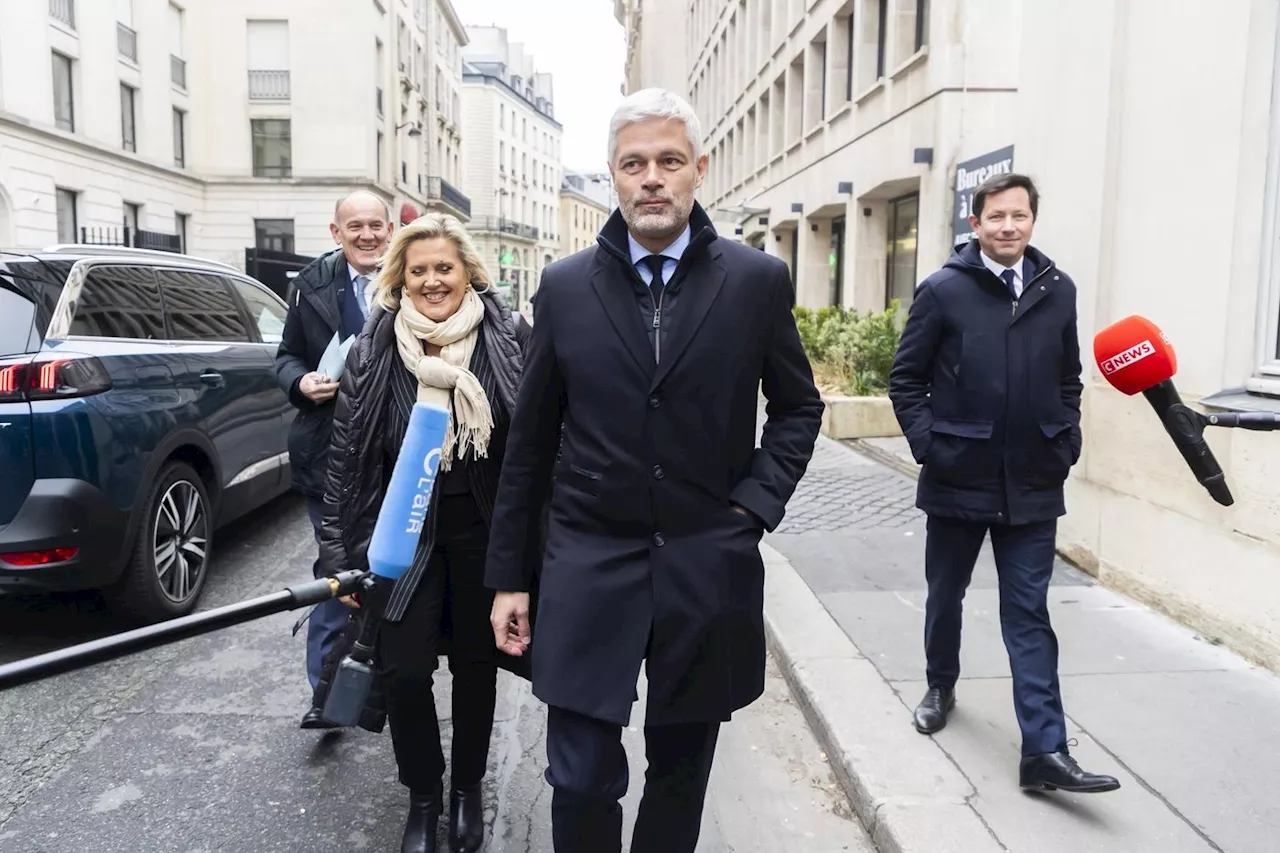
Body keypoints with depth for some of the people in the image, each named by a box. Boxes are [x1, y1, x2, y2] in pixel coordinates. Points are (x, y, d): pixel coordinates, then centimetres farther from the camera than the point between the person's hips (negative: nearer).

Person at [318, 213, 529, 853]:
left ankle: (467, 789, 36)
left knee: (476, 664, 12)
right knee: (403, 669, -4)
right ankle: (422, 797, 24)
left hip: (486, 533, 0)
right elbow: (347, 457, -1)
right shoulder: (373, 352, -5)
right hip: (406, 533, 0)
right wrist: (340, 555, -1)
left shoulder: (507, 339, -7)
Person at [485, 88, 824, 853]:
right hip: (589, 565, 0)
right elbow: (531, 443, 4)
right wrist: (509, 575, 5)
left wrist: (754, 502, -5)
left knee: (680, 776, 16)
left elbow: (799, 408, 10)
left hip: (709, 568, 0)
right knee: (581, 783, 4)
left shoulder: (758, 280, -1)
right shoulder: (565, 287, 1)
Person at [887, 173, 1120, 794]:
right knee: (945, 596, 16)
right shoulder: (943, 289, -5)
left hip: (1033, 485, 2)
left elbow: (1068, 380, 13)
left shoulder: (1058, 290, 5)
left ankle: (1045, 751, 6)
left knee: (1029, 615, 3)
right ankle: (941, 687, 41)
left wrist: (1066, 445, 3)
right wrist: (929, 445, -9)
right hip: (958, 480, -1)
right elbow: (906, 379, -2)